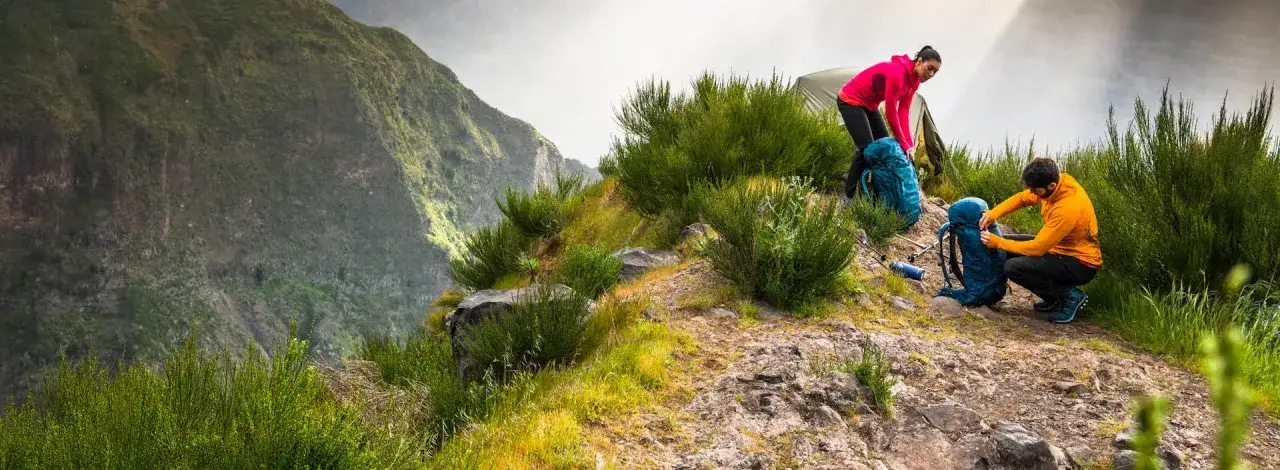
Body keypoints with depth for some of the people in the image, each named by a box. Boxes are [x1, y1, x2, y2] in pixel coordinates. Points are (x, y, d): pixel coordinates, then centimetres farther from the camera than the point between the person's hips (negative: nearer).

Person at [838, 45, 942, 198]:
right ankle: (849, 195, -7)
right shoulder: (897, 72, -32)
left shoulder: (914, 80, -3)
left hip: (869, 104, 10)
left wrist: (909, 144, -13)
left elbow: (903, 112, -4)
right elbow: (891, 112, -29)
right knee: (867, 148, -15)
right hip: (850, 101, -10)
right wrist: (904, 144, -20)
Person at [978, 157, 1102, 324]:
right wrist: (993, 214, -10)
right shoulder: (1056, 182, -10)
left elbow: (1037, 247, -26)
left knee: (1013, 268, -22)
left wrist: (997, 242, -19)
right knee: (1009, 243, 6)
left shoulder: (1067, 208, -33)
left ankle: (1070, 295, -5)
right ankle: (1055, 297, 12)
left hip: (1081, 265, -9)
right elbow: (1022, 198, 5)